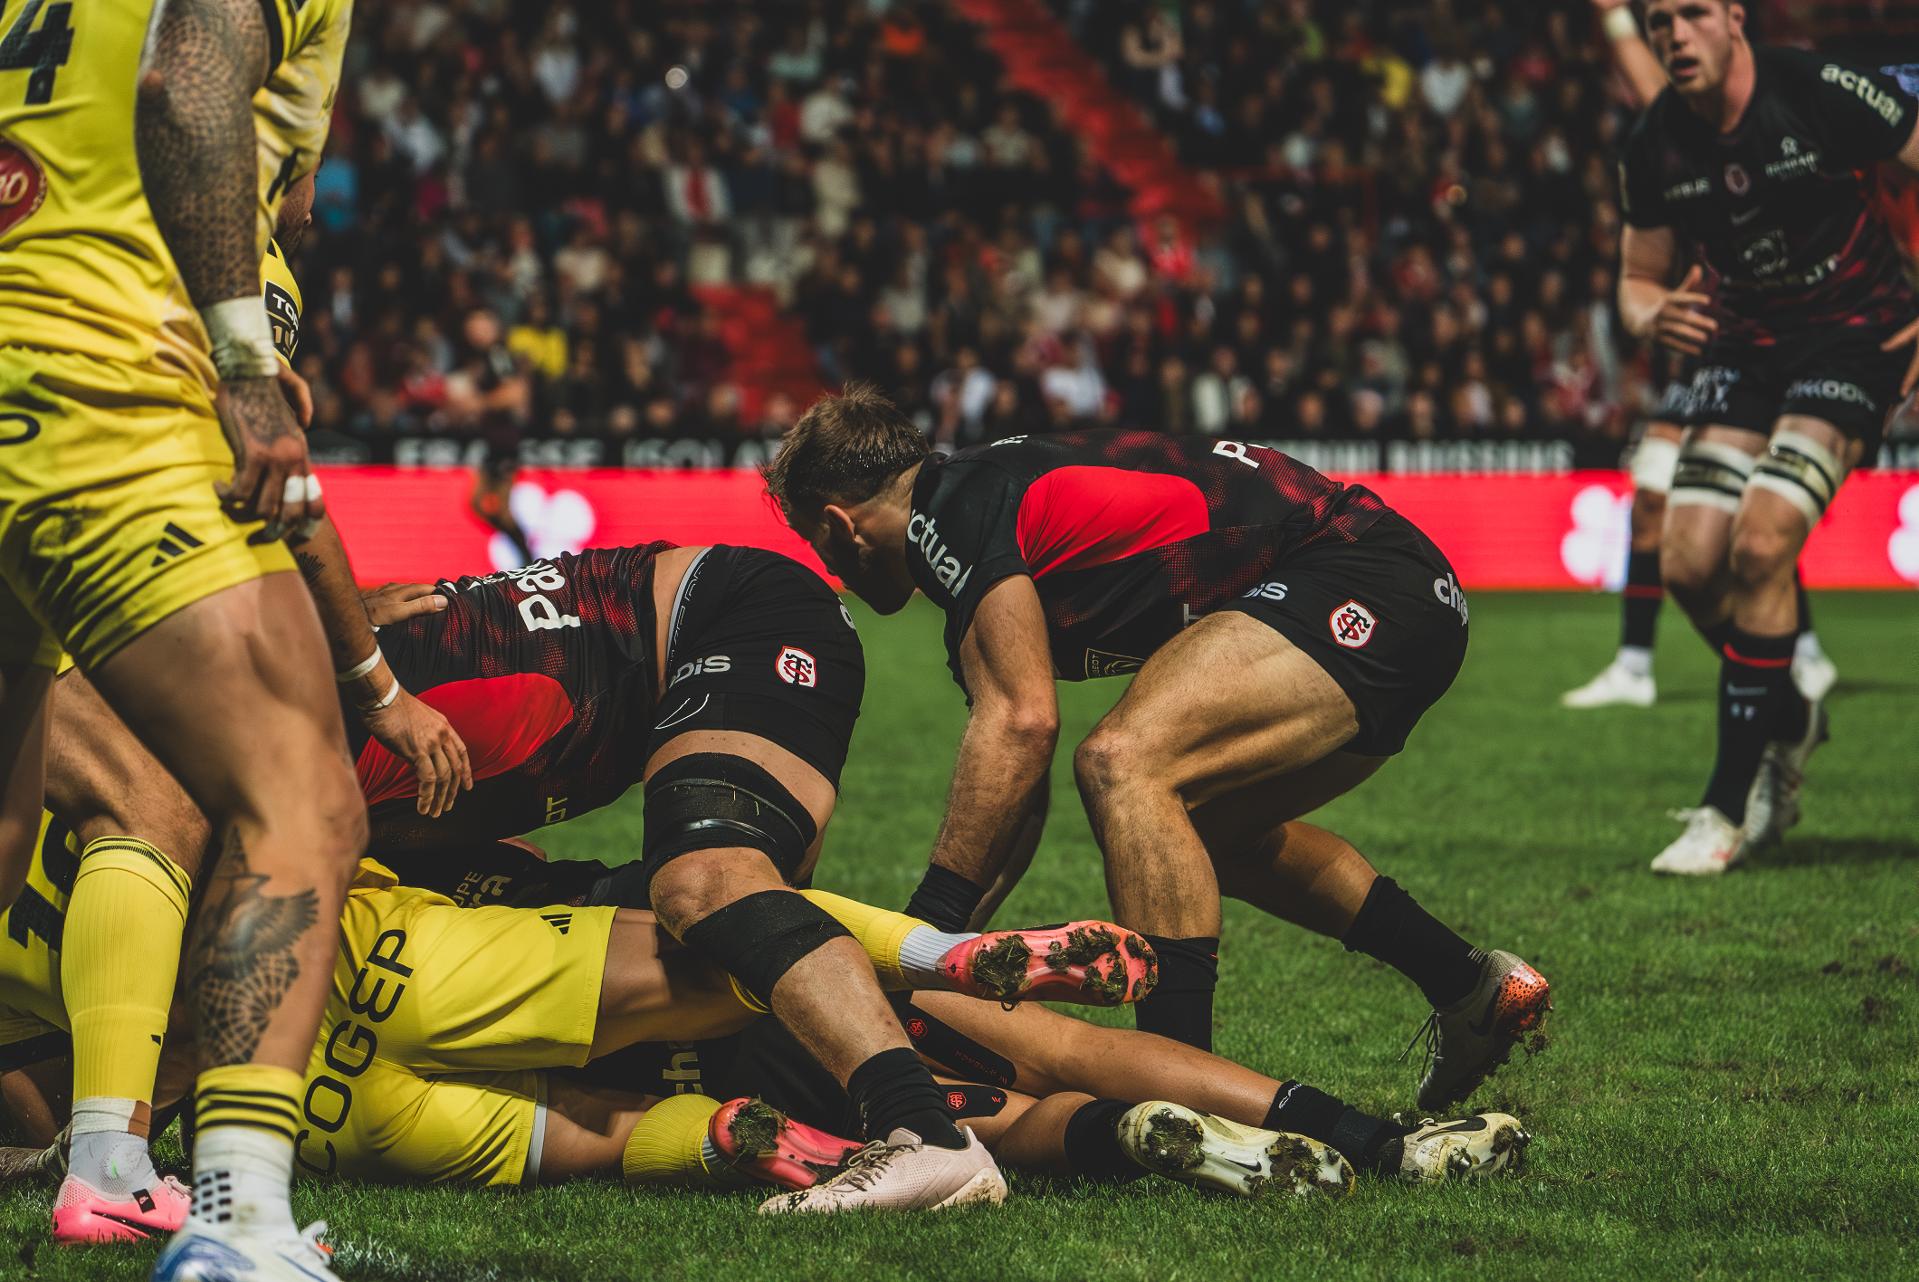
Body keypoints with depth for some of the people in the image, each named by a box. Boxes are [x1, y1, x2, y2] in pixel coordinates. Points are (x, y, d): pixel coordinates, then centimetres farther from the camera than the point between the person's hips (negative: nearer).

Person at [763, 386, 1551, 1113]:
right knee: (1203, 824, 29)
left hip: (1360, 592, -11)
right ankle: (1475, 990, 34)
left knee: (1123, 760, -26)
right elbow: (1020, 799, 25)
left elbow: (1021, 722, -22)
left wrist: (928, 925, -22)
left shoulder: (950, 511, -9)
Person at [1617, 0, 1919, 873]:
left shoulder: (1822, 94, -20)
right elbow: (1638, 277, 7)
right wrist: (1652, 315, -18)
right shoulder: (1653, 145, -6)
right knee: (1689, 565, -5)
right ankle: (1788, 719, 26)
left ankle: (1729, 806, -13)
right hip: (1744, 343, 5)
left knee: (1761, 546, -21)